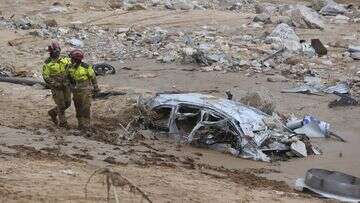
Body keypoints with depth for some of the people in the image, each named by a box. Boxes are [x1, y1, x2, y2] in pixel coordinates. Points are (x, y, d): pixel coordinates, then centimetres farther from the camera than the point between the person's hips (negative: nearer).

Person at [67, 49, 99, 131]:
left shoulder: (86, 67, -14)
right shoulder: (70, 68, -1)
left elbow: (93, 77, -3)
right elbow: (68, 77, 12)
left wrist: (96, 88, 4)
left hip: (85, 91, -5)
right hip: (76, 92, 5)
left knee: (85, 109, -6)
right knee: (78, 109, 11)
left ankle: (86, 127, -1)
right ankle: (80, 125, 22)